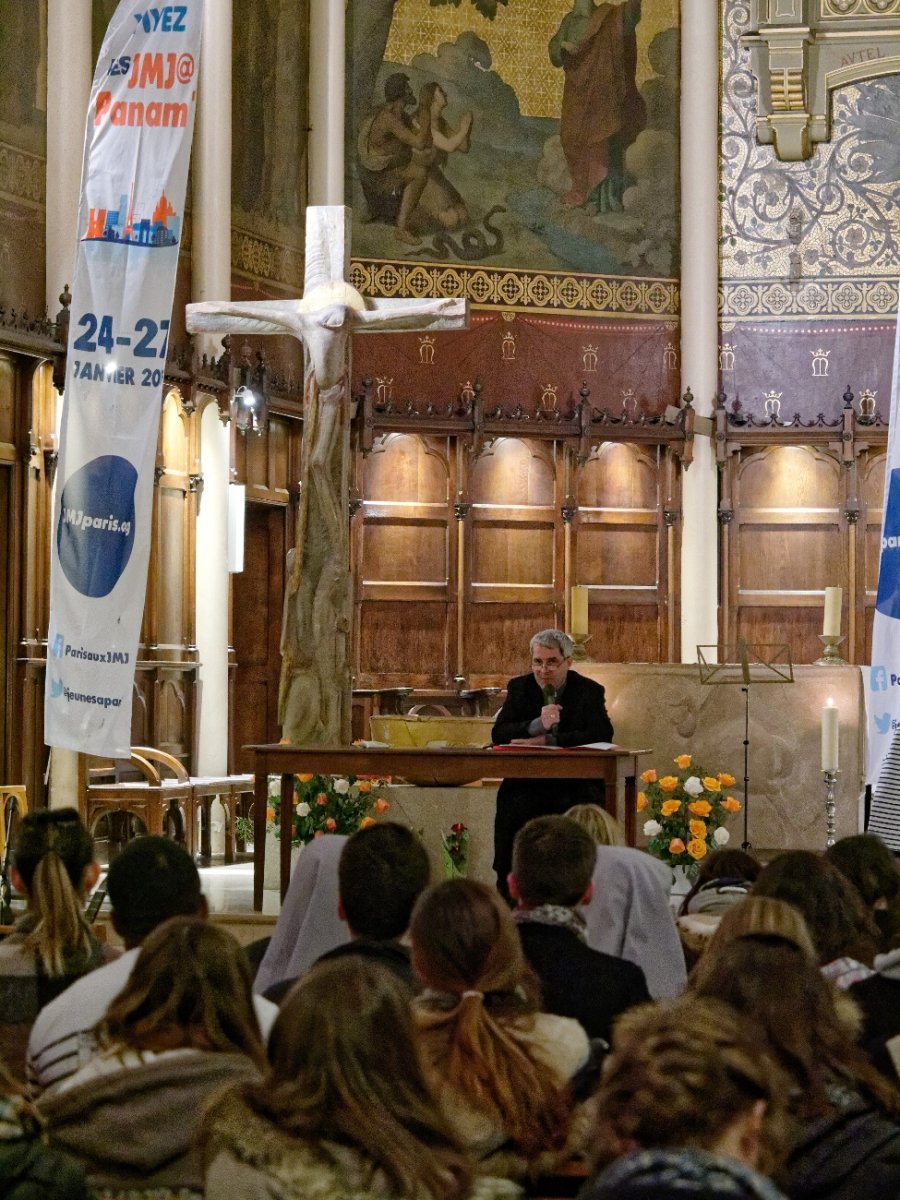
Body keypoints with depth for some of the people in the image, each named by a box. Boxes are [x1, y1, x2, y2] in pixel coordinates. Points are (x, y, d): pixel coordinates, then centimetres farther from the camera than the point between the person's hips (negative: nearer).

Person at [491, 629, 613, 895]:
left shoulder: (590, 691, 5)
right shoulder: (519, 688, 10)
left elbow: (602, 735, -11)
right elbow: (498, 735, -2)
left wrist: (547, 739, -18)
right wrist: (537, 724, -22)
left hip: (576, 782, -1)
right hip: (526, 782, 1)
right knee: (513, 807, -30)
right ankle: (507, 898, -20)